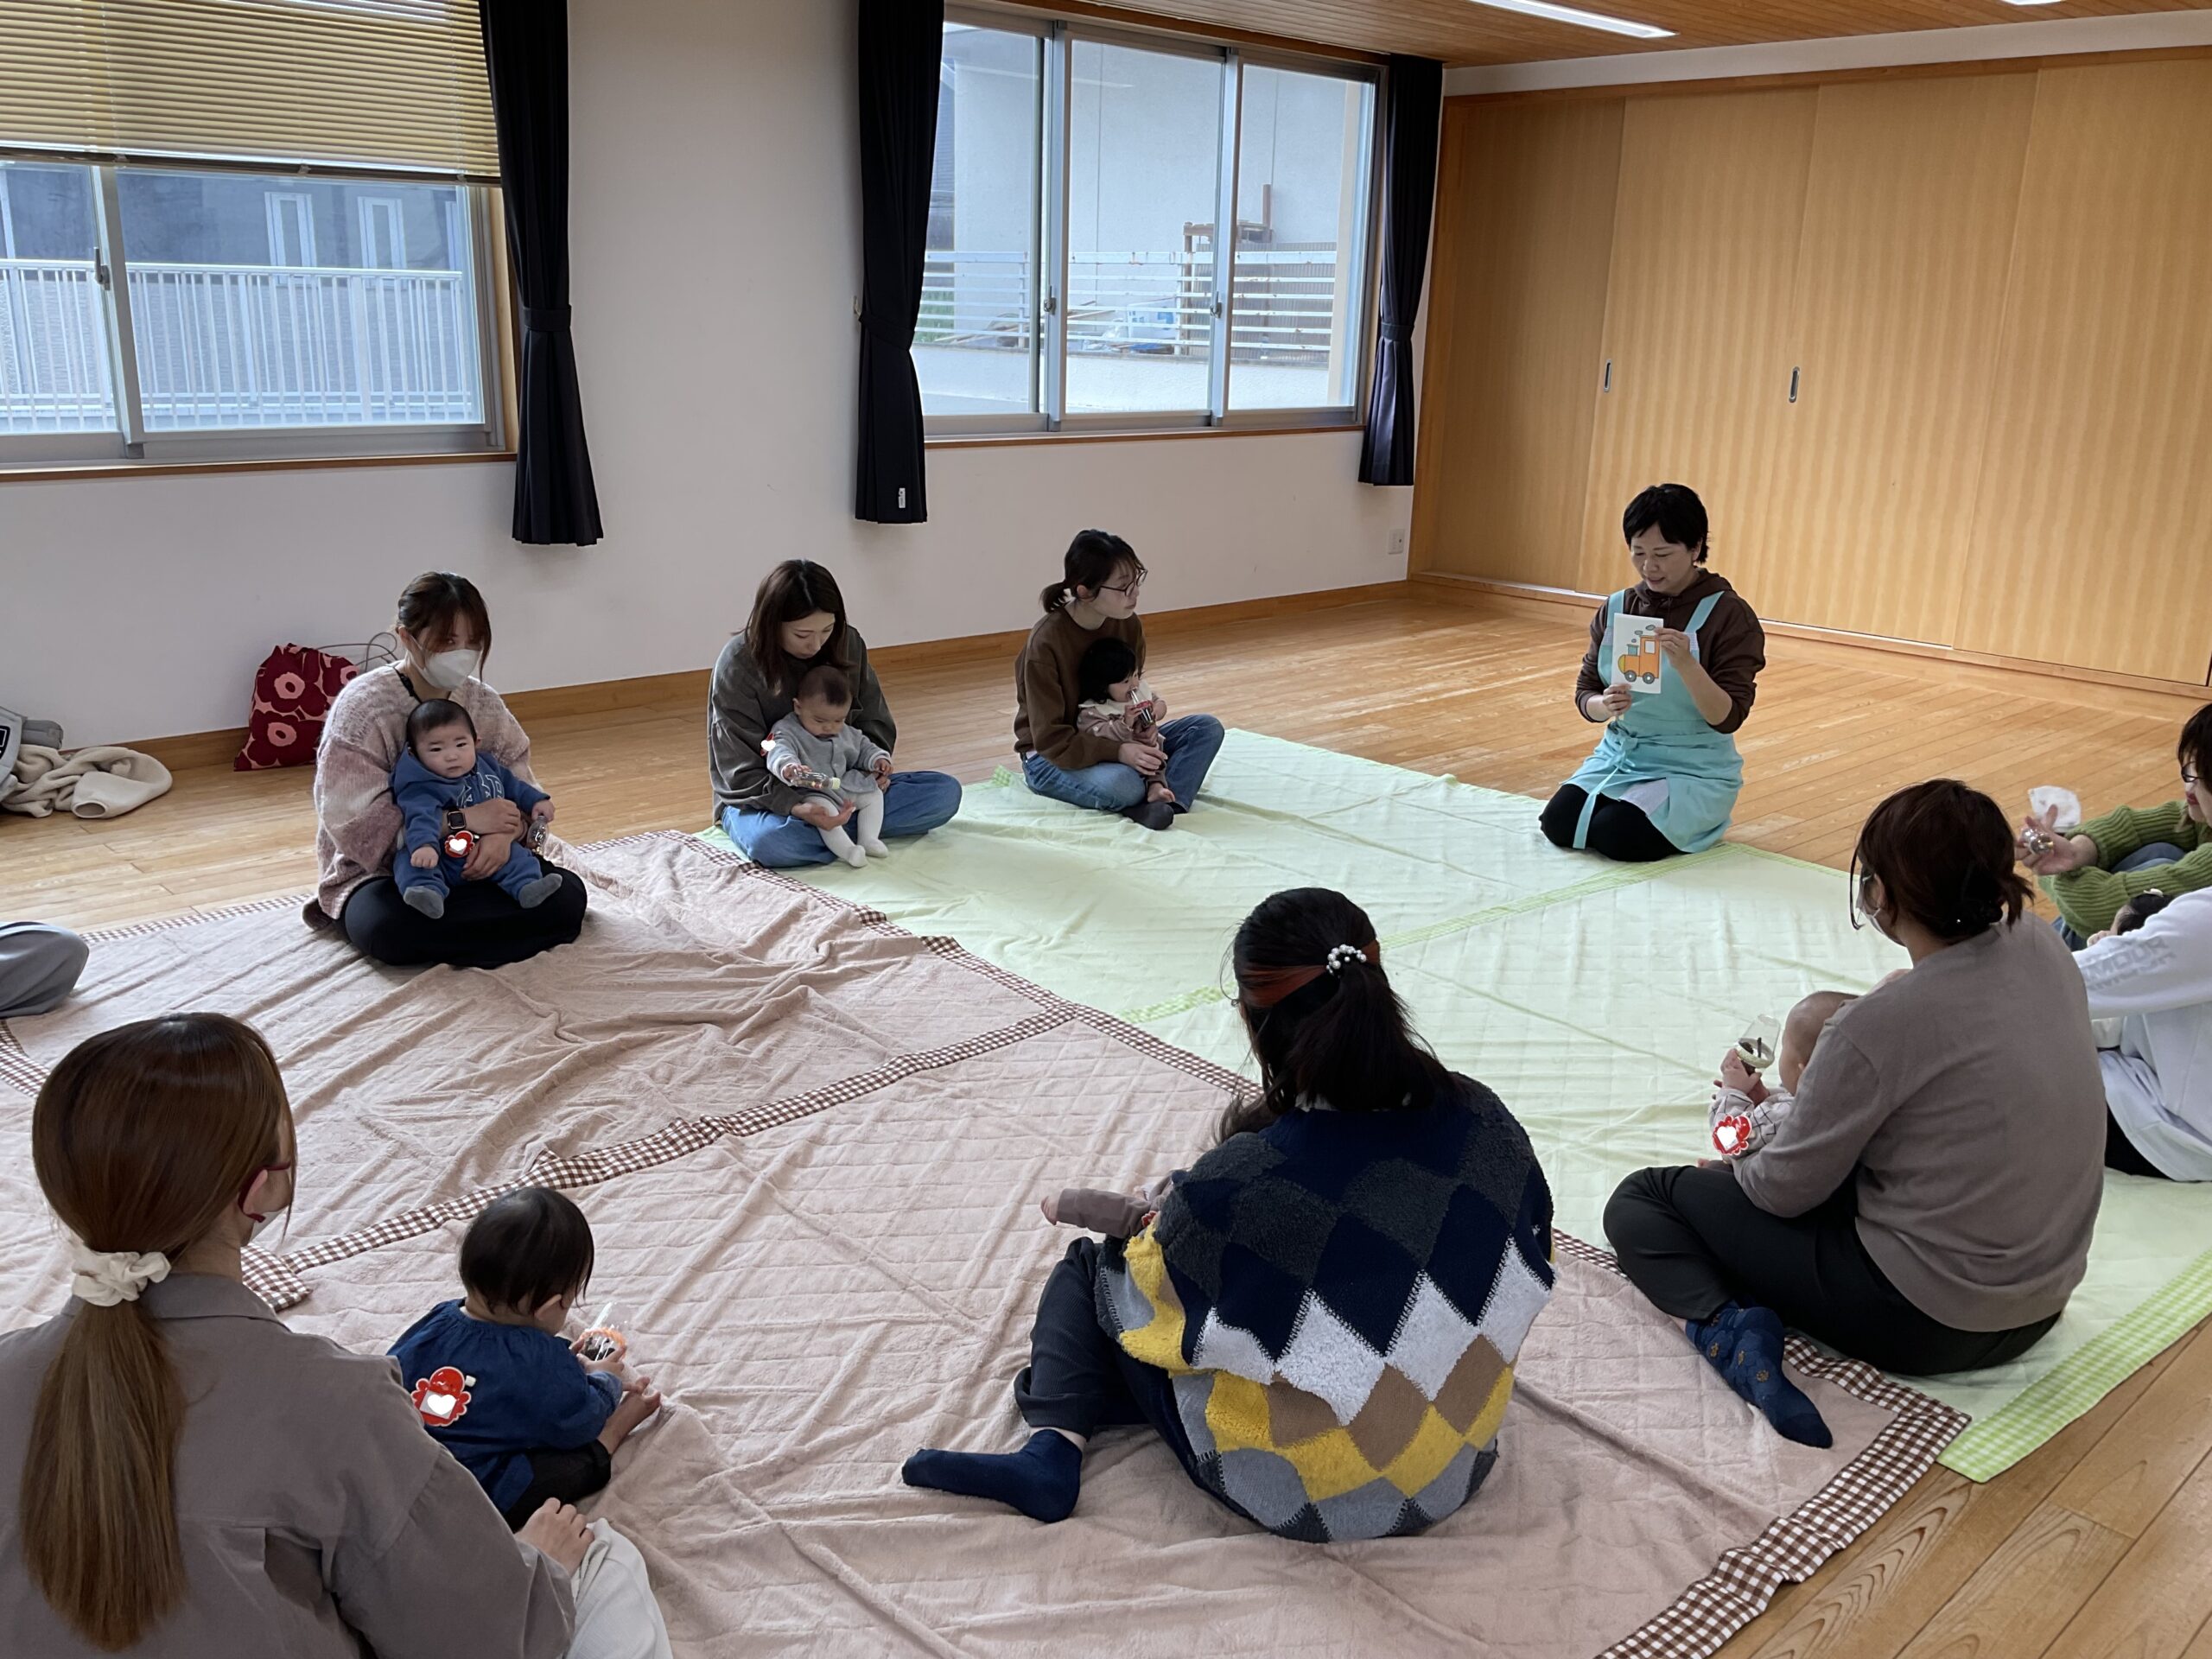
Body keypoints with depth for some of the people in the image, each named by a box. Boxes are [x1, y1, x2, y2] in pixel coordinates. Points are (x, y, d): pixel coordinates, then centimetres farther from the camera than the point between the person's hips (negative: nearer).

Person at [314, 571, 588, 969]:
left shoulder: (482, 702, 1)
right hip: (381, 874, -5)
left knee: (567, 896, -19)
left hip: (469, 867, 5)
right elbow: (359, 824, -22)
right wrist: (464, 820, -27)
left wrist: (507, 830, -25)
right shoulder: (363, 706, -15)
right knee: (391, 928, -39)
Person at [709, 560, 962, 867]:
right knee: (772, 841, -41)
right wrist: (797, 808, -36)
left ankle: (837, 826, -16)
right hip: (763, 797, -4)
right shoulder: (737, 664, -18)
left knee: (946, 792, -12)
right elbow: (744, 772, -18)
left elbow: (875, 721, 6)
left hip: (840, 788, 5)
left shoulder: (847, 643, -5)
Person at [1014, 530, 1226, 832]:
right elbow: (1052, 740, -24)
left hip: (1113, 739, 7)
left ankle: (1166, 800, -29)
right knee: (1122, 785, -38)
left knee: (1207, 728, -11)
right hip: (1051, 757, -7)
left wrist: (1145, 739, -20)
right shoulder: (1045, 644, -25)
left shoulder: (1128, 624, -7)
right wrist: (1120, 753, -34)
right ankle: (1158, 790, -8)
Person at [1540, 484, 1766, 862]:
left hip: (1693, 770, -4)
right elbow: (1585, 694, 5)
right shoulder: (1616, 609, 3)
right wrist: (1605, 706, -19)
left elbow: (1728, 718, -16)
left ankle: (1693, 822, 6)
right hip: (1618, 755, 4)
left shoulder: (1729, 615, -11)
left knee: (1616, 836, -26)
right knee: (1557, 824, -18)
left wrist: (1686, 664, -32)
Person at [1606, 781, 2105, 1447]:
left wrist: (1733, 1169, 6)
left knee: (1642, 1200, 1)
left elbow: (1785, 1189, -14)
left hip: (1923, 1323, -8)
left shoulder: (1879, 1026, -27)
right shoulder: (2040, 946, -8)